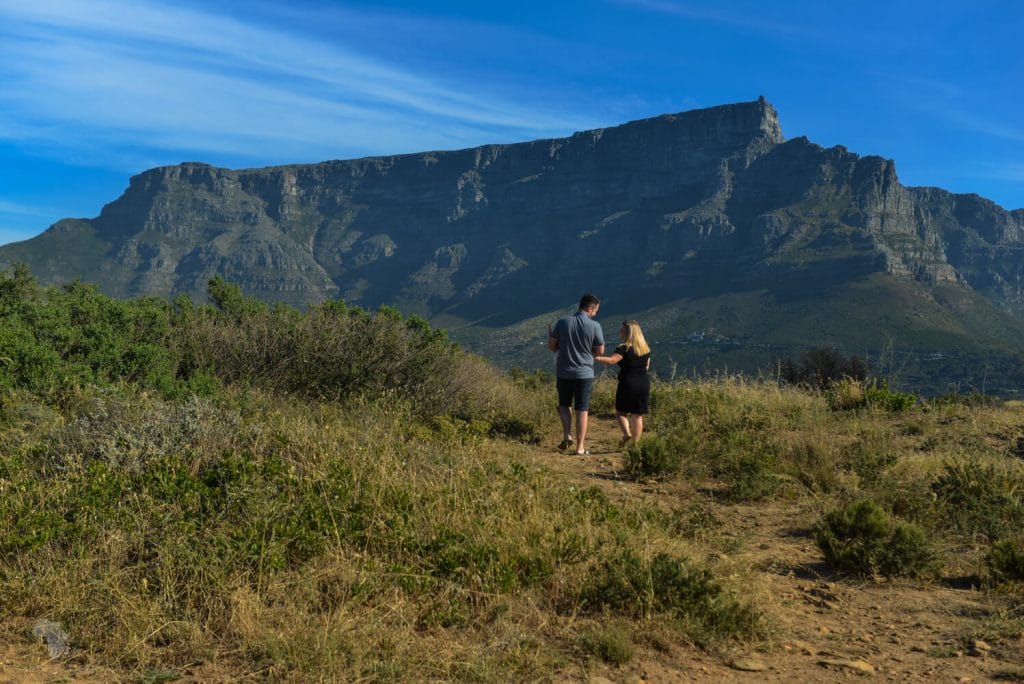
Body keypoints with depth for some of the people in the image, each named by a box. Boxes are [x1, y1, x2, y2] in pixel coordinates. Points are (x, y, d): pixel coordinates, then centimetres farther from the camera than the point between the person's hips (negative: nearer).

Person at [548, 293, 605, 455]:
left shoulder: (562, 322, -7)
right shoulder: (595, 326, -11)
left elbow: (552, 346, -3)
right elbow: (600, 351, -2)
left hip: (564, 372, 1)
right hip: (585, 373, -1)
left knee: (564, 404, 22)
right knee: (582, 410, 8)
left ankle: (567, 435, 5)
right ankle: (580, 447, 9)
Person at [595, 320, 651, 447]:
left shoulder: (624, 348, -12)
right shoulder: (646, 348, 9)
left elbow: (611, 360, -28)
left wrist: (595, 357, -33)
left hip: (627, 384, -5)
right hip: (644, 384, 5)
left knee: (620, 412, 10)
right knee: (638, 415, 9)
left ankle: (627, 433, -11)